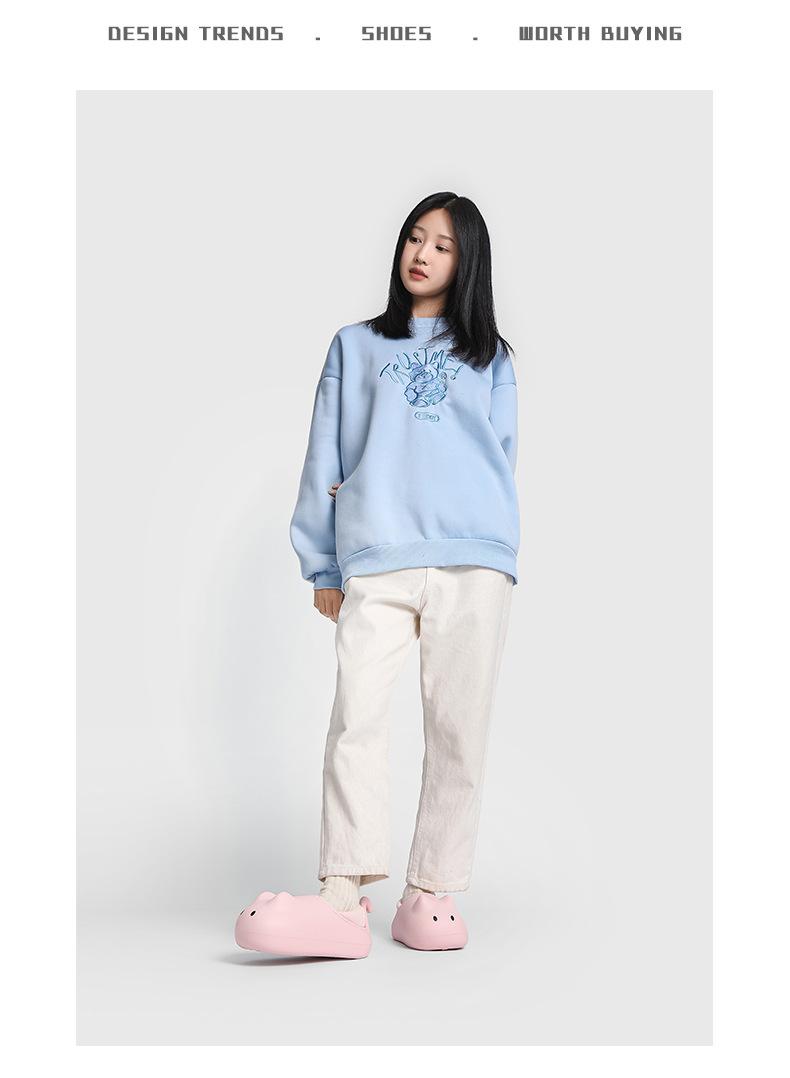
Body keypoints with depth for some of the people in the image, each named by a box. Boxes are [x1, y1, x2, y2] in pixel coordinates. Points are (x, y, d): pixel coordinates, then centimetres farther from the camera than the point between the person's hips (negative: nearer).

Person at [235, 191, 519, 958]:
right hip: (375, 562, 0)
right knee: (357, 716, -14)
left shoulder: (491, 359, 22)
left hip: (473, 561, 1)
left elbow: (504, 460, 16)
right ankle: (343, 898, -15)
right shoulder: (356, 346, 20)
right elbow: (325, 461, 15)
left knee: (458, 730, -3)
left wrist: (500, 558, 3)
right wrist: (322, 568, 8)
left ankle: (433, 895, 4)